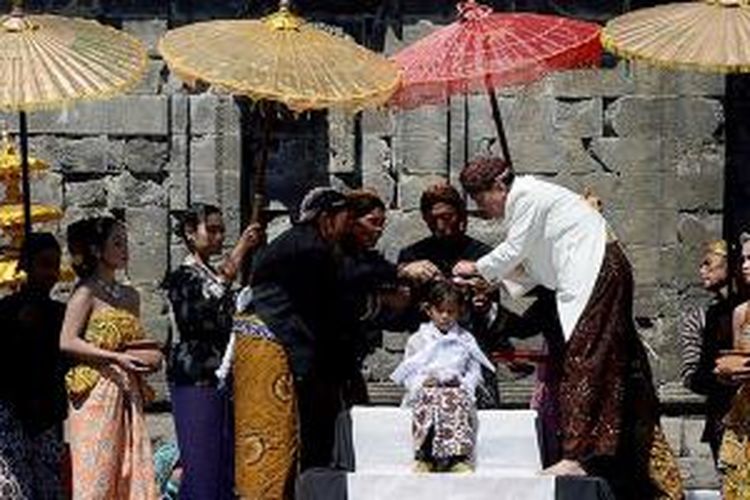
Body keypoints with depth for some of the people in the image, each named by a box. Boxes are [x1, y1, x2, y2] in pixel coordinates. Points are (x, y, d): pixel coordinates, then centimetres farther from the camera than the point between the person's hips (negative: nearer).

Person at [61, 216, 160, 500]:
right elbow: (67, 342, -13)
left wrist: (148, 357, 4)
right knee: (96, 470, -5)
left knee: (133, 470, 1)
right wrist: (118, 358, -17)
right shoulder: (86, 293, -5)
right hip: (96, 393, -6)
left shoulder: (130, 296, 15)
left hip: (128, 394, 6)